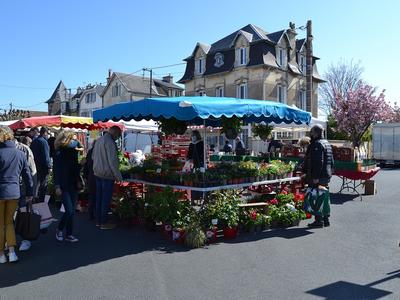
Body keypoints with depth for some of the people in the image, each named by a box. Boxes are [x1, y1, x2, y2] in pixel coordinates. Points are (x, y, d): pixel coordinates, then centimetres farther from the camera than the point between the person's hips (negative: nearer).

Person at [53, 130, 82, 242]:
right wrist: (57, 186, -13)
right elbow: (56, 170, -9)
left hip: (73, 185, 6)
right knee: (69, 210, -10)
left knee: (72, 211, 8)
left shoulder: (73, 151, 9)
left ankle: (69, 234, 18)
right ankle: (59, 229, 14)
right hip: (64, 186, -6)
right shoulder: (59, 153, -8)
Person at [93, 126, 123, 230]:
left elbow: (93, 156, 18)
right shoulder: (109, 142, -17)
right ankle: (104, 223, 6)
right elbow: (112, 161, -20)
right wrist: (118, 176, -17)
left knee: (99, 197, 14)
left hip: (97, 173, 9)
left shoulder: (99, 140, 12)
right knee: (106, 198, -1)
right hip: (107, 174, -9)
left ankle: (98, 221, 23)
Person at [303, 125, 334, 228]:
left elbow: (318, 162, -22)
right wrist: (329, 173, 24)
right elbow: (331, 161, 21)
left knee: (316, 198, -6)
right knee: (324, 197, 15)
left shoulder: (317, 144, -14)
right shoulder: (327, 144, 17)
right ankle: (326, 219, 23)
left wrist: (315, 177, -22)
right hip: (326, 175, 10)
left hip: (318, 177, -10)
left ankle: (319, 220, -3)